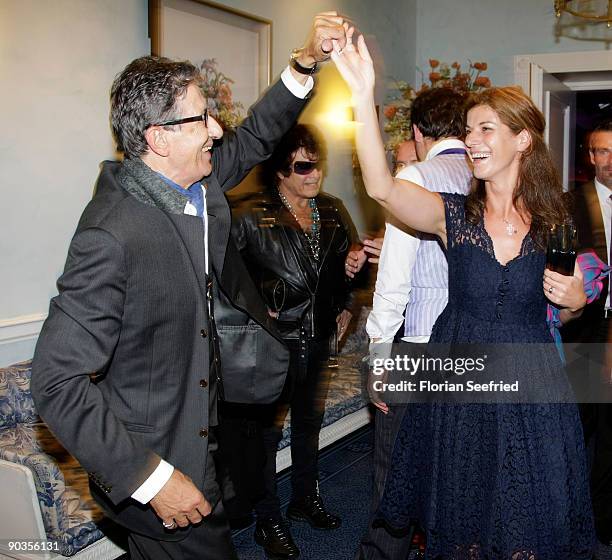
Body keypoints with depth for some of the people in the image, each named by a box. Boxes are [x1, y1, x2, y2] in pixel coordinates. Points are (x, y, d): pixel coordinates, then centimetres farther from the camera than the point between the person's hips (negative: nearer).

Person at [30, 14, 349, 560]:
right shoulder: (111, 236, -29)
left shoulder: (200, 181, -4)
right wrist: (153, 478, -25)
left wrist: (307, 61, 1)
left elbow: (254, 137, 15)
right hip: (149, 464, -8)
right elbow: (58, 383, -28)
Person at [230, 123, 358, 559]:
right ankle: (269, 522, 24)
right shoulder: (251, 216, -15)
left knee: (310, 423, 21)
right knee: (266, 430, 7)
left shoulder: (333, 211, 4)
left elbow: (352, 261, 17)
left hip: (319, 339, 6)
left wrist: (344, 306, 11)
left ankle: (306, 500, 42)